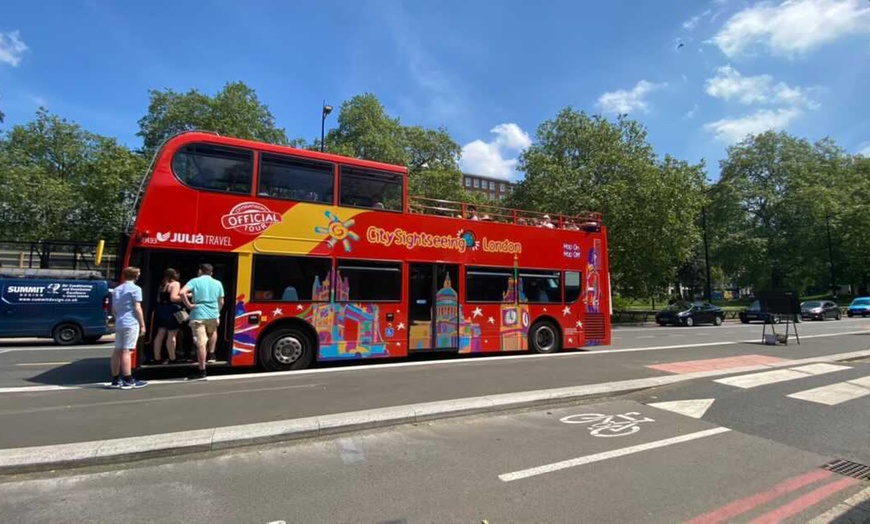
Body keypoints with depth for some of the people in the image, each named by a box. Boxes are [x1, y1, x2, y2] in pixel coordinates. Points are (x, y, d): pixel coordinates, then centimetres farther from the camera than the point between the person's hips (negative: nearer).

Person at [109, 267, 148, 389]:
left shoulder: (116, 290, 16)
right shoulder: (135, 289, -7)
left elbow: (113, 309, 18)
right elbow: (137, 308, -11)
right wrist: (142, 325, -7)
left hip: (119, 324, 7)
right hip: (131, 324, -7)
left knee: (117, 351, 10)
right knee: (127, 351, -8)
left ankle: (115, 380, 15)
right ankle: (128, 381, -5)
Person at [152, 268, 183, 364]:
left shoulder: (162, 285, 16)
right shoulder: (175, 284, -8)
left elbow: (158, 299, 21)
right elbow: (173, 298, -20)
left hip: (161, 309, 9)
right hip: (172, 310, -8)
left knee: (160, 334, 12)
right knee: (172, 335, -5)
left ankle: (157, 358, 17)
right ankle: (172, 359, -1)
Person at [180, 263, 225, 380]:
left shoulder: (195, 281, -1)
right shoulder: (217, 283, 9)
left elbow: (182, 292, -18)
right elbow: (221, 302, 12)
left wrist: (188, 305, -7)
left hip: (198, 315, -3)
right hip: (213, 315, 3)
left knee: (201, 343, -2)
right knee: (213, 331, 36)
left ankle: (202, 372, 3)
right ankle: (211, 354, 29)